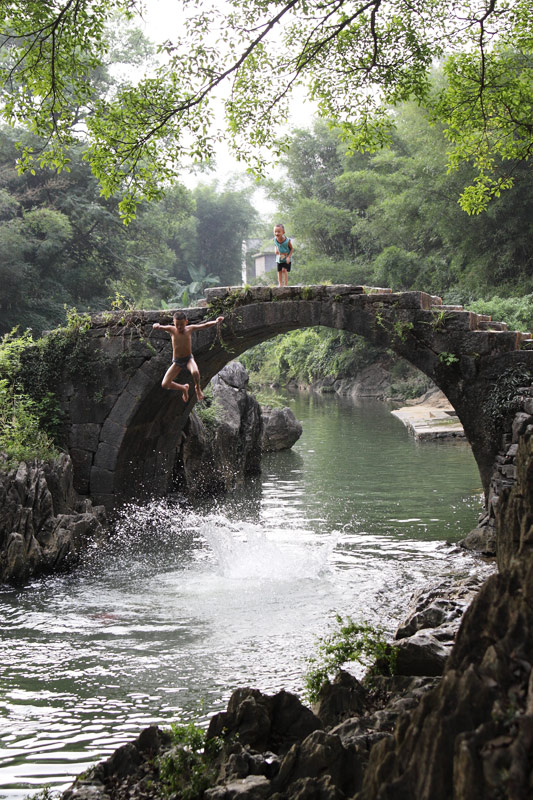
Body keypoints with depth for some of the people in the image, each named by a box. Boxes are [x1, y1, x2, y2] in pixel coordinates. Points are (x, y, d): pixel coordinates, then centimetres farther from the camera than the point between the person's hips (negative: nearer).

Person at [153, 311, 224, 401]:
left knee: (195, 372, -36)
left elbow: (205, 325, -10)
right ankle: (183, 388, 22)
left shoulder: (190, 329, -6)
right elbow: (159, 327, -22)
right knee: (164, 385, -9)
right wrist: (156, 326, -46)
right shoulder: (171, 330, -8)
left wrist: (215, 322, -26)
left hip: (189, 359, -1)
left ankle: (197, 388, 1)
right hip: (176, 362, 1)